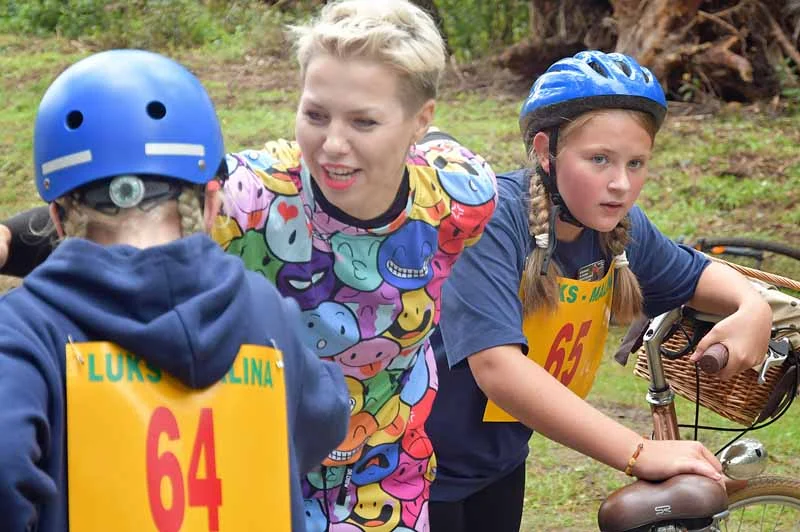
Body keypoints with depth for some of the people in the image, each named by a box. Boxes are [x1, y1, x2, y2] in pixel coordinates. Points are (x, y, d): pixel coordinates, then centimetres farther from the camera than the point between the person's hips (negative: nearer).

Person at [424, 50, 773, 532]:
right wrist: (639, 454, -45)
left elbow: (696, 274, 11)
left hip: (502, 465, 6)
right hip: (422, 472, -6)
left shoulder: (619, 226, -9)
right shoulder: (492, 219, -28)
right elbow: (497, 367, -40)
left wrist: (752, 307, -13)